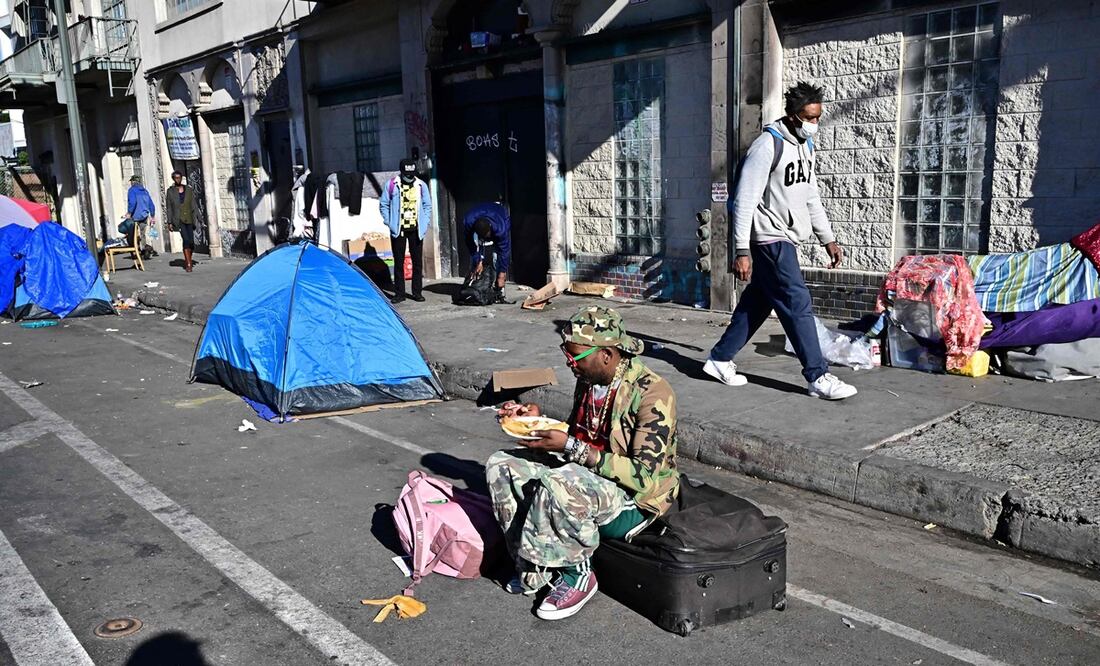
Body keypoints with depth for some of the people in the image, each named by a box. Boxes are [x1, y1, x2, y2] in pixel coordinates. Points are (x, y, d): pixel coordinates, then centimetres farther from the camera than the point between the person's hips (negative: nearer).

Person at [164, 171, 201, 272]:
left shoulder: (189, 190, 9)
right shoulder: (170, 191, 3)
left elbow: (194, 205, 9)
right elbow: (169, 208, 3)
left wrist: (198, 218, 1)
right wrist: (170, 222, -2)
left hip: (189, 219, 3)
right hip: (179, 219, -3)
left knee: (191, 241, 1)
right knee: (186, 239, -18)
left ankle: (188, 260, 27)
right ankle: (188, 264, -13)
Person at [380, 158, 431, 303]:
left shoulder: (421, 185, 3)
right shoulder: (391, 184, -2)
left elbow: (427, 206, 10)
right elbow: (383, 204, 4)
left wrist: (425, 224, 1)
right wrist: (390, 222, -4)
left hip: (416, 229, 2)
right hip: (398, 230, -1)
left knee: (417, 261, 5)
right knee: (399, 261, 3)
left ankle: (417, 292, 14)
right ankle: (399, 293, 9)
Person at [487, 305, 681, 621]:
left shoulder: (652, 393, -22)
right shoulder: (589, 380, 2)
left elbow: (643, 476, -26)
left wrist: (570, 447, -28)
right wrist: (537, 419, -2)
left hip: (635, 501, -8)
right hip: (584, 474, 9)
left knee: (556, 485, -36)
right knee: (501, 465, -4)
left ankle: (576, 575, -11)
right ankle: (534, 567, -2)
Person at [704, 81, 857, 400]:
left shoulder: (805, 145, 13)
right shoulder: (768, 145, -15)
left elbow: (811, 197, 20)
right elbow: (745, 200, -18)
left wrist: (827, 239, 18)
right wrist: (742, 251, -20)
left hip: (787, 239, 9)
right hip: (770, 239, -9)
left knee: (757, 301, 12)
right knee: (797, 303, -8)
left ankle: (720, 359, 22)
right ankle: (818, 377, -1)